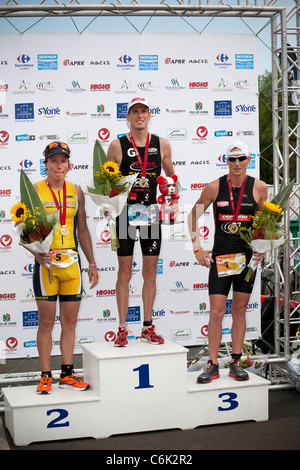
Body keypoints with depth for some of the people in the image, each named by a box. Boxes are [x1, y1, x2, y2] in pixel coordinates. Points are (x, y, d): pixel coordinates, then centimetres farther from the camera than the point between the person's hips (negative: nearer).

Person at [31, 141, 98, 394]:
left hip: (72, 262, 4)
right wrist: (37, 253, -22)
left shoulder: (76, 192, 9)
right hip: (46, 264, -4)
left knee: (70, 321, 8)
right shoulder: (34, 191, -3)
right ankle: (46, 376, 11)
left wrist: (92, 263, 13)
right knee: (47, 322, 1)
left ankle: (67, 374, 17)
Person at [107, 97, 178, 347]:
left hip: (151, 212, 3)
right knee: (124, 272, 1)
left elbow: (171, 176, 18)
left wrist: (175, 201, 6)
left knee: (150, 272, 7)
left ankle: (148, 327, 17)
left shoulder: (162, 145, 5)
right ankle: (122, 329, 9)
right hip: (125, 212, -3)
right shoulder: (117, 145, -3)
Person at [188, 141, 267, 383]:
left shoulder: (259, 187, -1)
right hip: (220, 256, -1)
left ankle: (236, 363, 18)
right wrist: (197, 248, 1)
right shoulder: (215, 187, -4)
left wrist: (263, 248, 3)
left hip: (247, 255, 1)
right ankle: (213, 365, 8)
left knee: (240, 310, 9)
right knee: (216, 312, -3)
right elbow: (193, 215, 7)